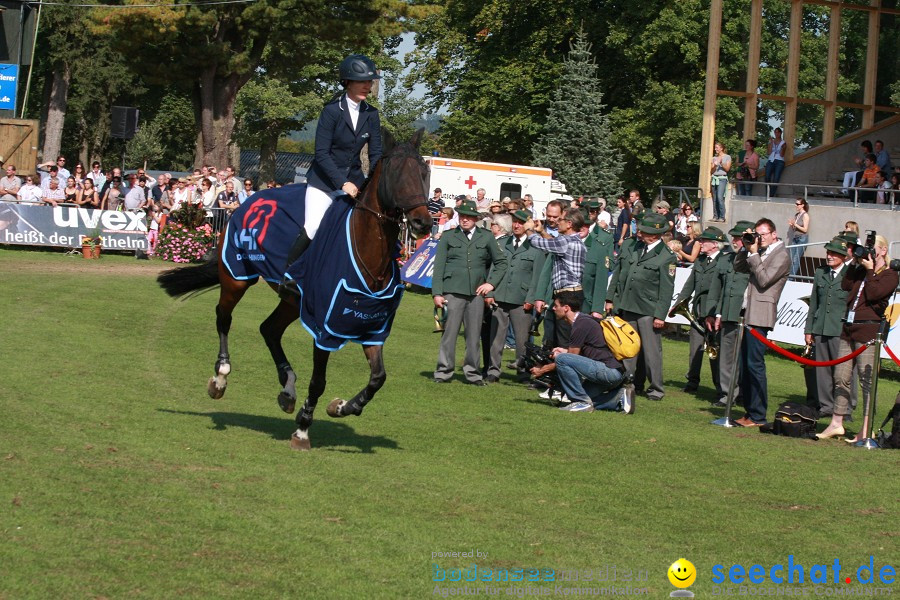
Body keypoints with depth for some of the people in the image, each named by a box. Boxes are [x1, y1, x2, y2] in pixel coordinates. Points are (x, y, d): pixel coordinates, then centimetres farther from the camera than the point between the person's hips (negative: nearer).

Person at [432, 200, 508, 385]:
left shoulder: (486, 237, 10)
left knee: (474, 335, 4)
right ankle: (443, 372, 3)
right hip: (453, 292, -2)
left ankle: (472, 373, 13)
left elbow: (501, 261, 16)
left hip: (476, 293, 2)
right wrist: (437, 293, -3)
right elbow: (439, 266, 5)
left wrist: (491, 283, 4)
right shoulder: (448, 237, 7)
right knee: (449, 332, -4)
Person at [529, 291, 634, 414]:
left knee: (561, 359, -18)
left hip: (609, 370, -10)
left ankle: (583, 402, -11)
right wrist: (565, 351, 14)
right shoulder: (583, 320, 18)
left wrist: (543, 370, 1)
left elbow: (572, 357, -7)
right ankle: (620, 396, 10)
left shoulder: (581, 324, -12)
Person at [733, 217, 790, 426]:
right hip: (749, 314, 9)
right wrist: (746, 248, 8)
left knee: (754, 364, -10)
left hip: (760, 316, -9)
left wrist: (753, 254, -12)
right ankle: (750, 412, 16)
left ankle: (758, 416, -8)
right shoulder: (761, 253, 18)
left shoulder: (781, 256, -8)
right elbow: (738, 267, 21)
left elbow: (764, 280, -17)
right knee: (745, 364, 10)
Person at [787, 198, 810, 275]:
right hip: (795, 238, 7)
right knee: (791, 259, 1)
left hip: (802, 238, -7)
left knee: (796, 259, -8)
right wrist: (791, 224, 0)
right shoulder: (796, 215, 12)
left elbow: (805, 229, -12)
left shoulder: (805, 215, -8)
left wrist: (795, 225, -18)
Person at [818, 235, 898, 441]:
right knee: (841, 377, 7)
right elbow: (845, 285, 9)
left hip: (869, 331, -8)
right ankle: (836, 423, 14)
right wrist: (855, 263, 6)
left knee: (866, 380, -6)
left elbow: (873, 294, -15)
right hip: (849, 329, 8)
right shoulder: (862, 272, 19)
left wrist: (870, 270, -6)